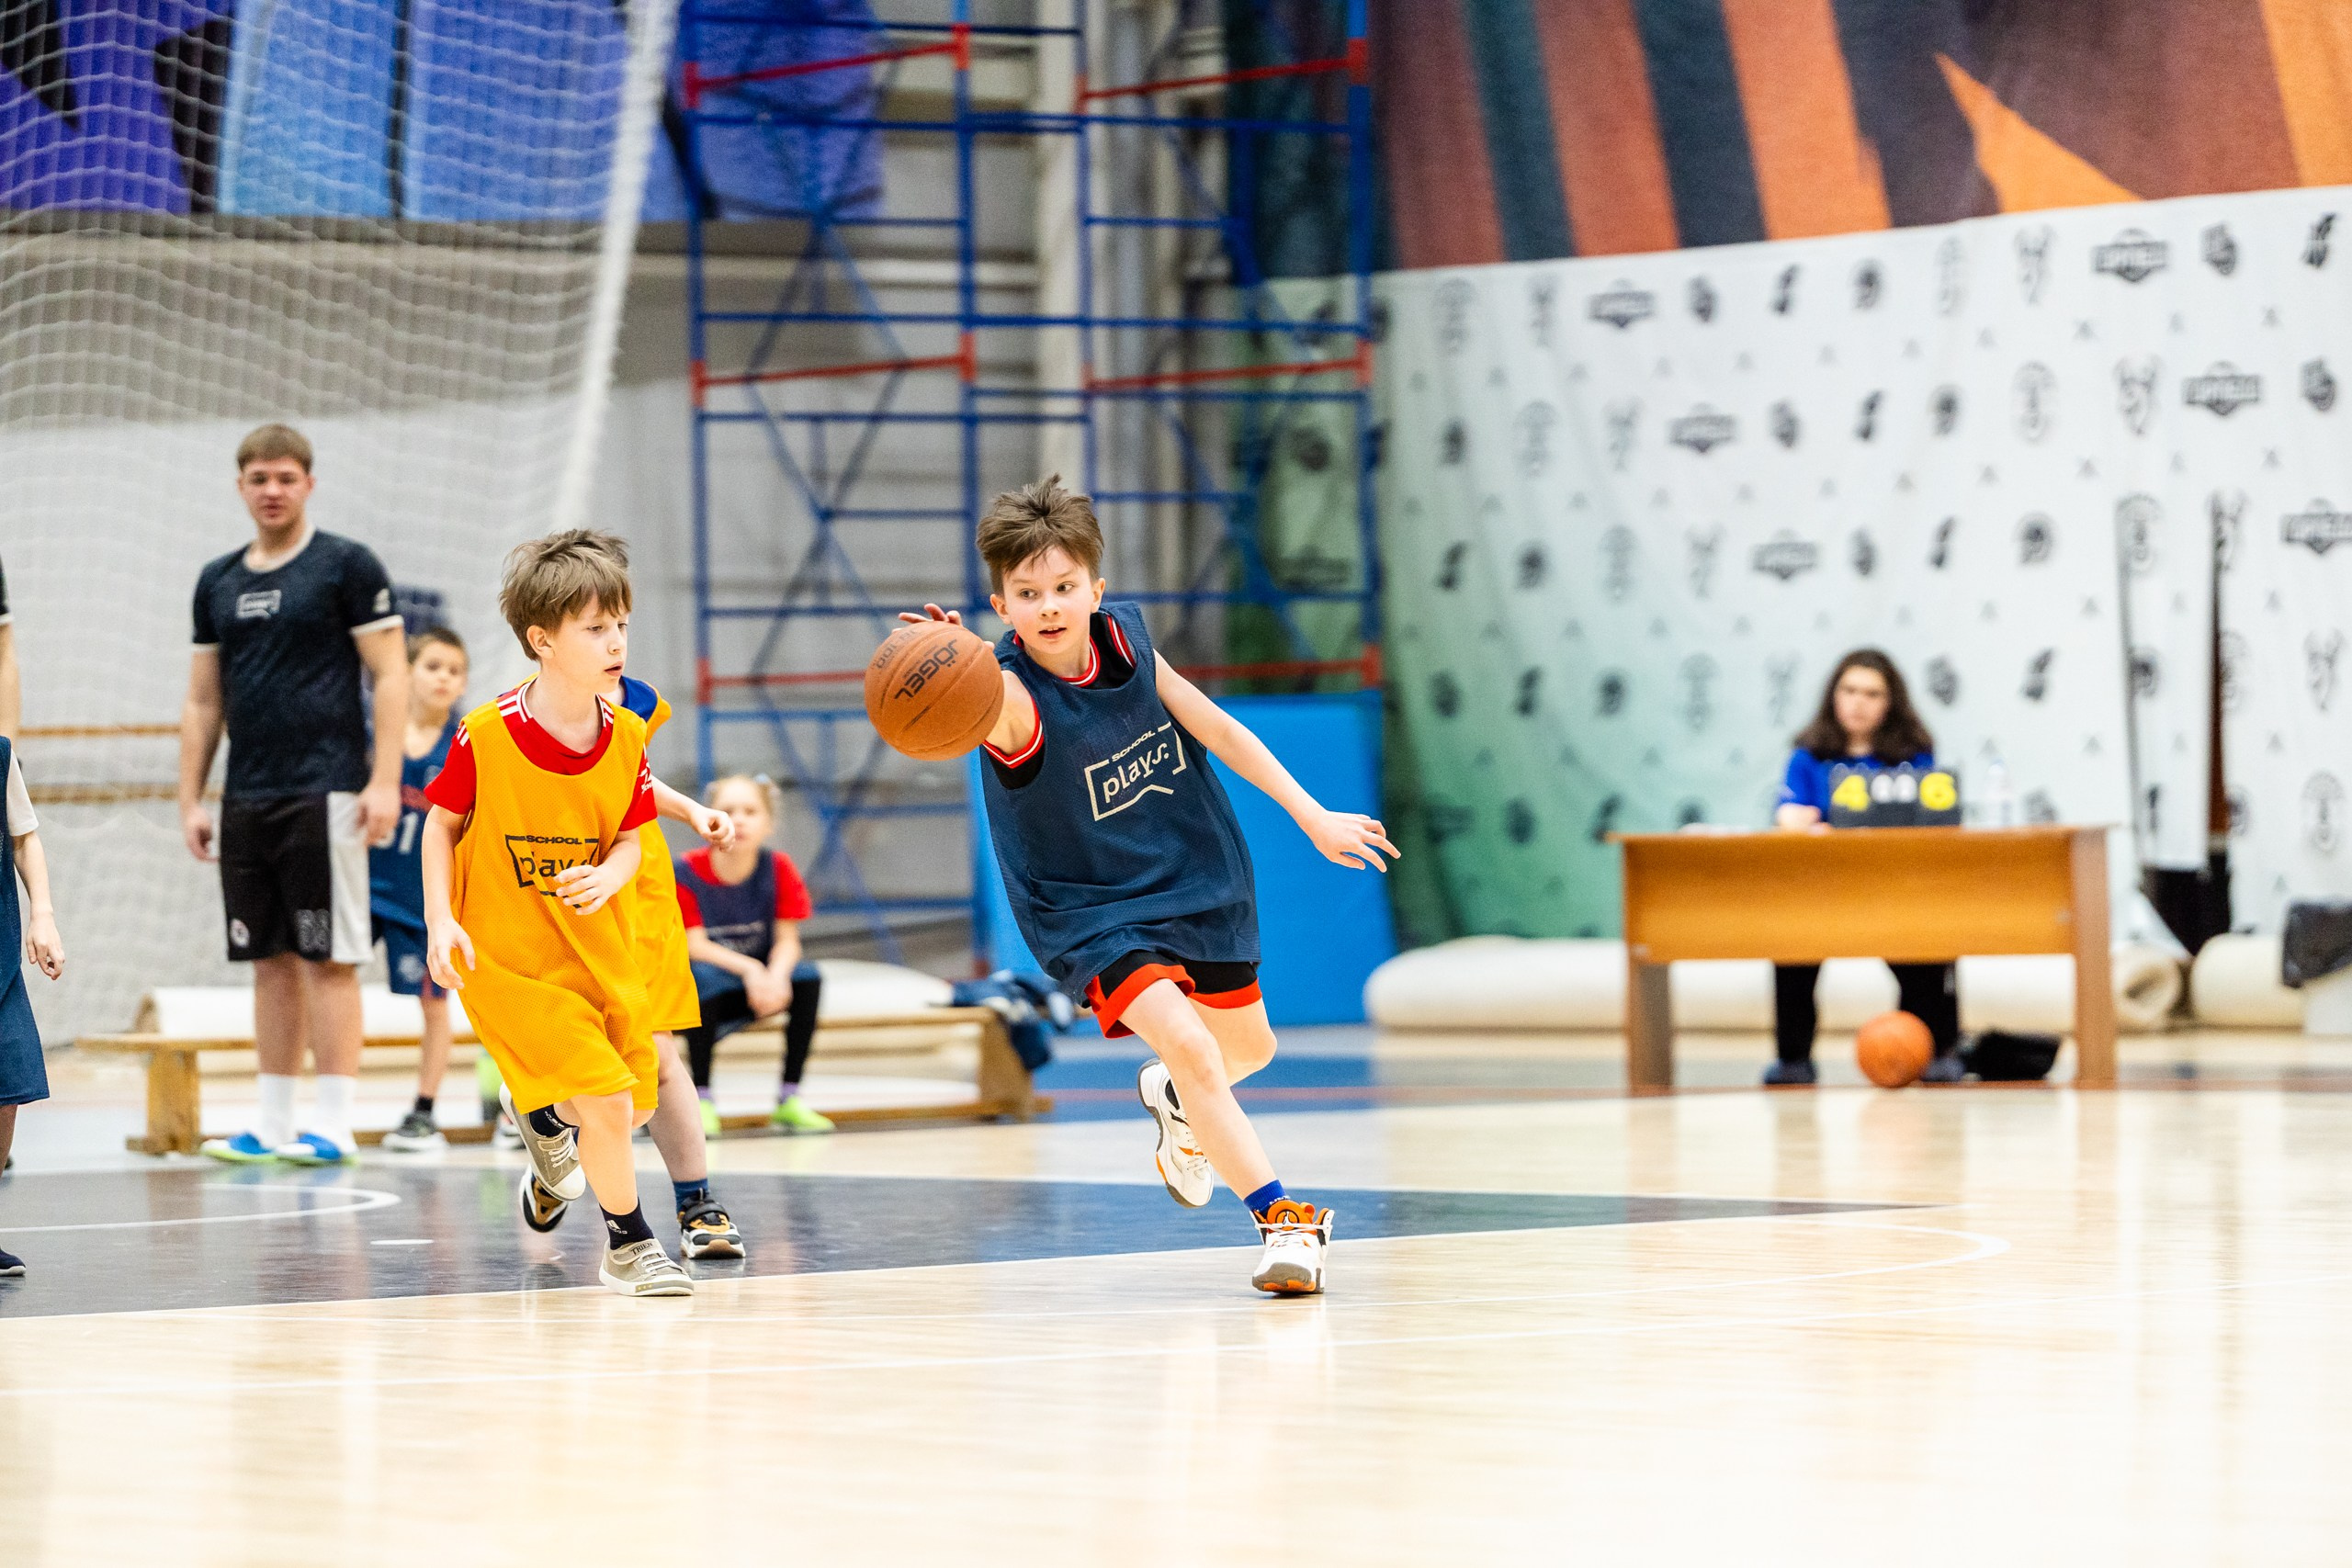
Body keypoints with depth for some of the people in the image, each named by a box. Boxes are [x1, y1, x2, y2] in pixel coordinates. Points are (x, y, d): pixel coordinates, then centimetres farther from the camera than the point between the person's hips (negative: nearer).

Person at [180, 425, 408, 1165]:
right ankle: (273, 1124, 12)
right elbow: (203, 701, 18)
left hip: (324, 793, -6)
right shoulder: (216, 582, 14)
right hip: (246, 799, 6)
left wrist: (384, 780, -14)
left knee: (327, 959, -6)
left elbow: (391, 677, -6)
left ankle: (333, 1125, -5)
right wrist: (190, 799, 11)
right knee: (269, 960, 8)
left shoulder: (347, 566, -2)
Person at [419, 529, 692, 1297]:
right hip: (508, 952, -5)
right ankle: (627, 1243, 6)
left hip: (598, 945, 5)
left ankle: (543, 1120, 47)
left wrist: (608, 877, -17)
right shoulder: (485, 736, -17)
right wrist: (441, 923, -12)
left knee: (631, 1106, 13)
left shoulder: (626, 736, -5)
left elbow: (629, 838, 5)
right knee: (605, 1099, -15)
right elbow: (443, 825, -3)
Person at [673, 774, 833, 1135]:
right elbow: (694, 945, -20)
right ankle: (701, 1100, -24)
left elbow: (788, 939, -10)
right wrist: (748, 968, -36)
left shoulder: (779, 869, -7)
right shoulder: (687, 872, -14)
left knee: (808, 979, -24)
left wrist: (777, 974, -34)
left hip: (757, 988, 3)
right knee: (705, 977, -36)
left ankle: (789, 1100, -15)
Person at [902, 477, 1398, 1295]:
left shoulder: (1124, 639, -12)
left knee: (1247, 1047, 21)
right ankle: (1285, 1220, -12)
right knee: (1187, 1043, -25)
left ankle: (1178, 1104, 56)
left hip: (1198, 879, 5)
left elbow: (1217, 730, 1)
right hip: (1092, 913, -5)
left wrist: (1313, 818, 2)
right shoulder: (1014, 694, -28)